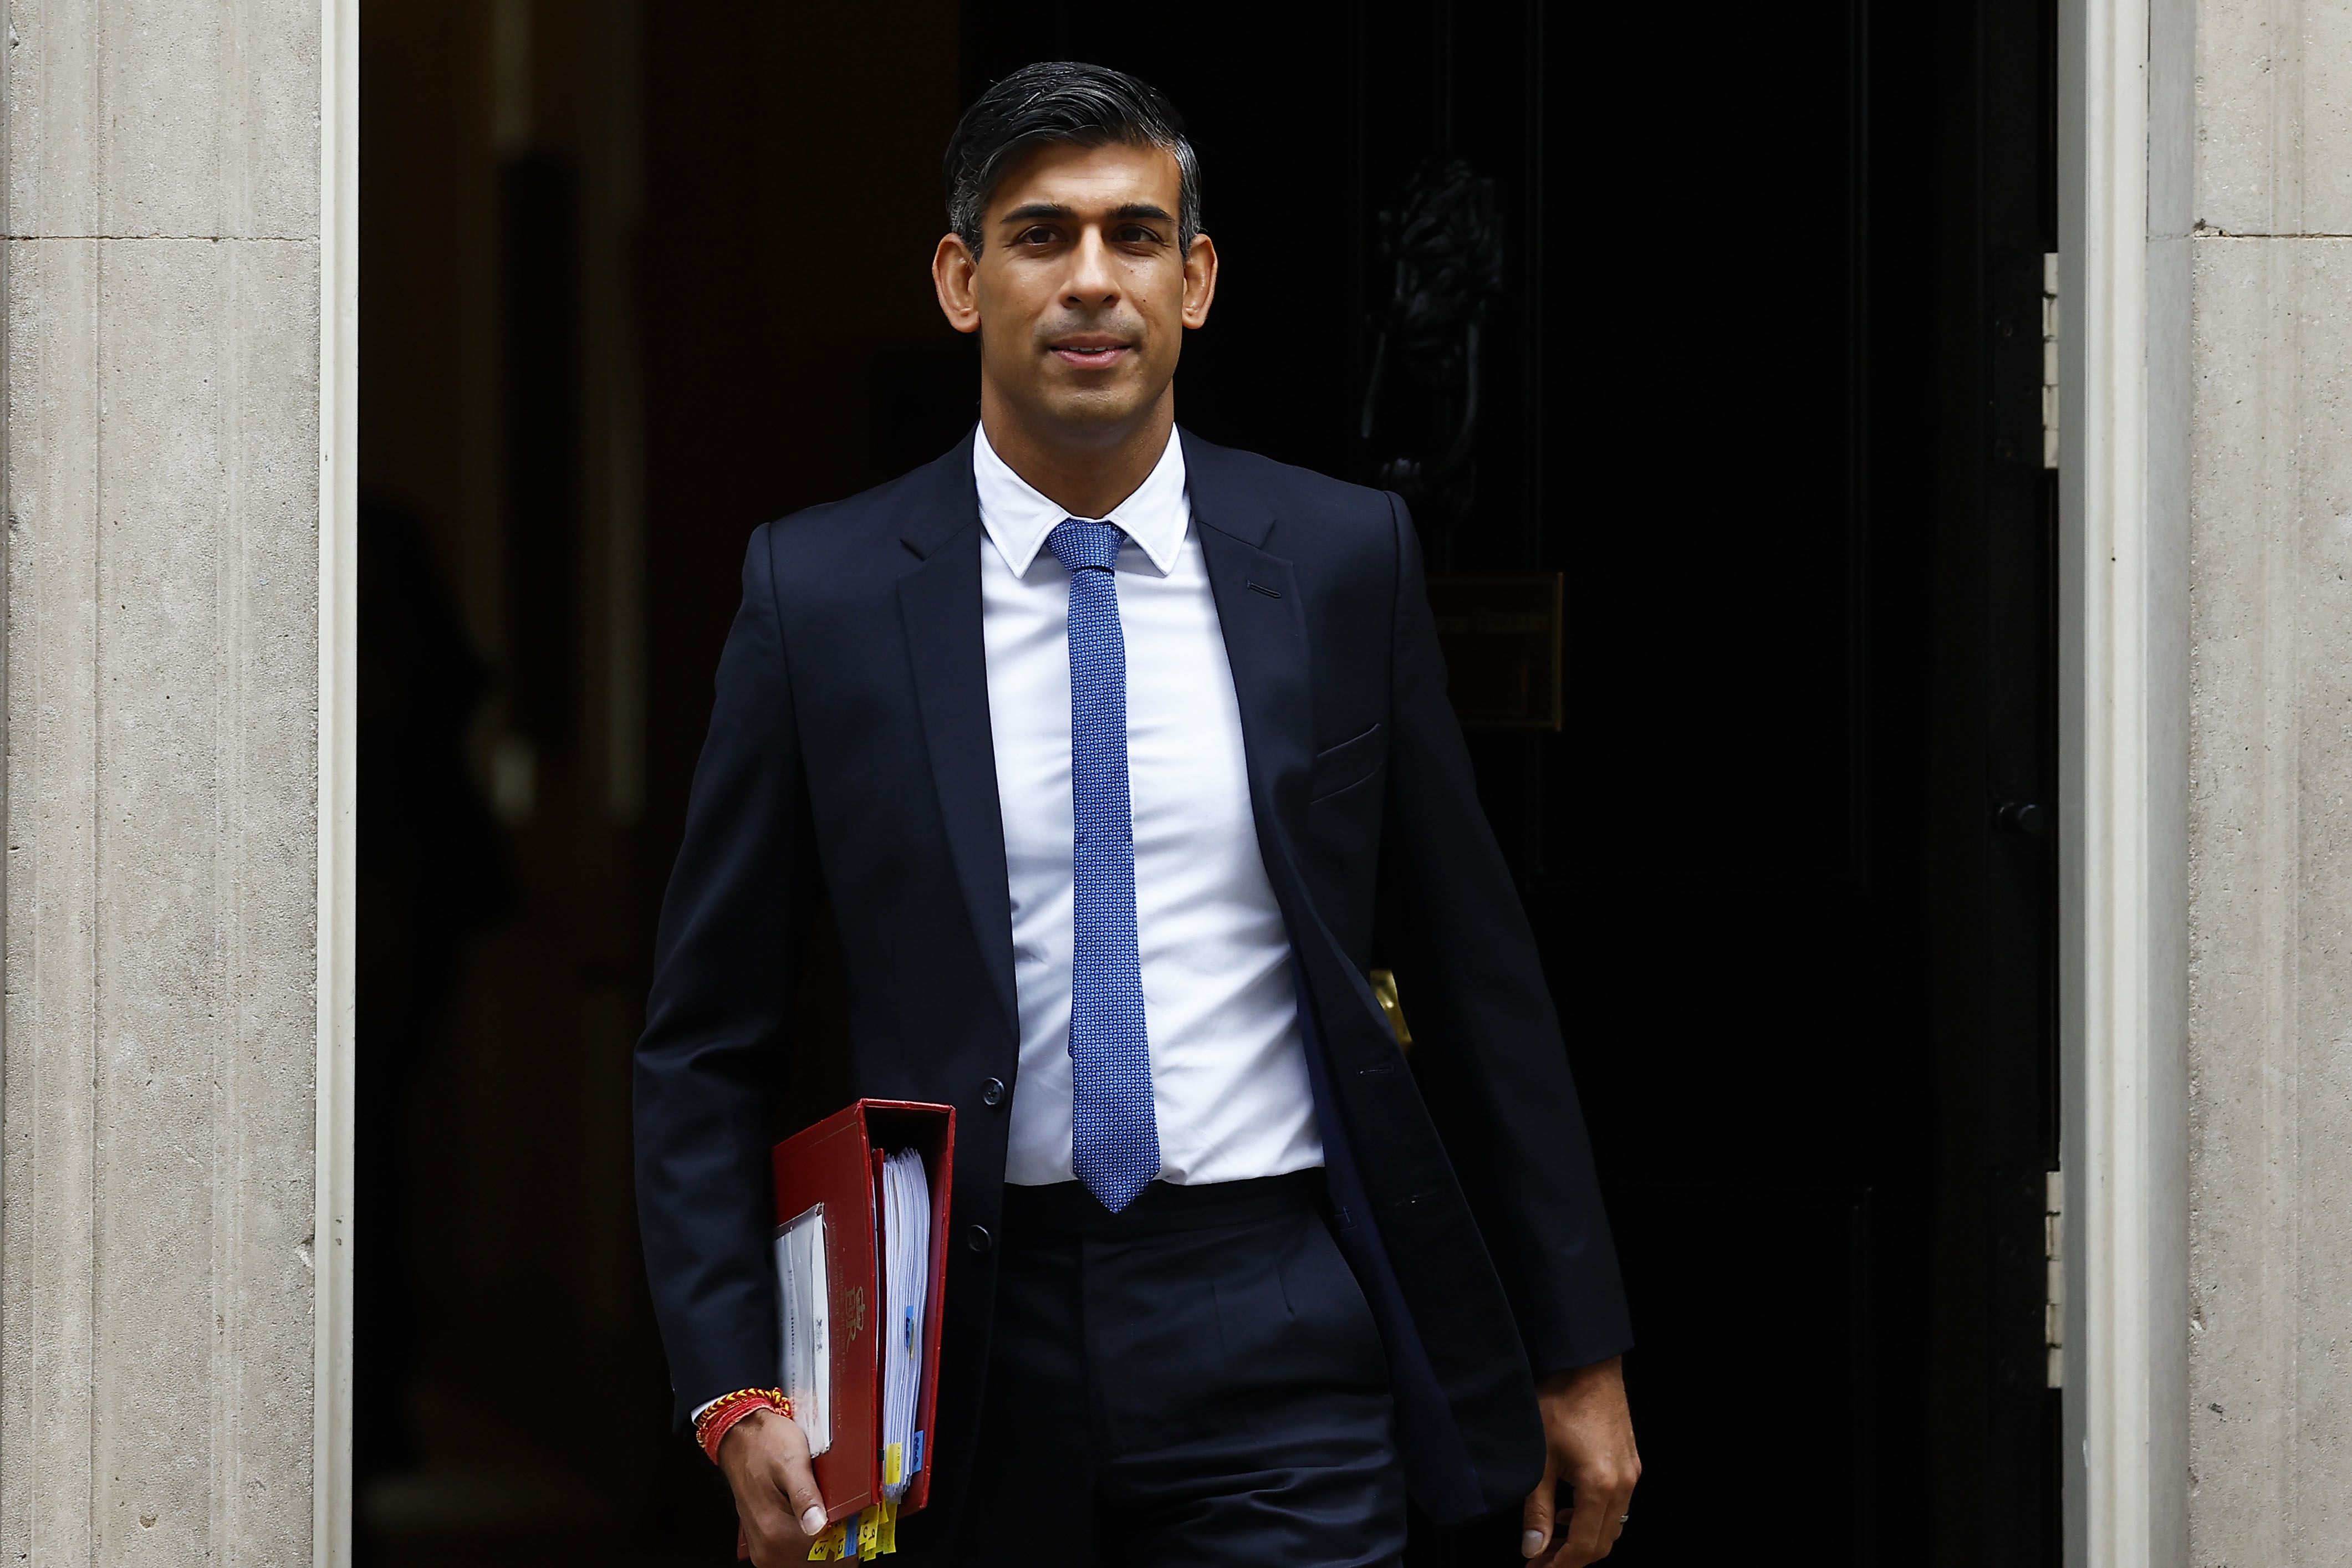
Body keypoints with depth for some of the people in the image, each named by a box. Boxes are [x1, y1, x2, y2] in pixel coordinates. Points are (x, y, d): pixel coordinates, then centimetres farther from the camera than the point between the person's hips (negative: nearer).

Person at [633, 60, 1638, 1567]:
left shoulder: (1344, 557, 4)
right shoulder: (821, 590, 1)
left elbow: (1479, 977, 9)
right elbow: (708, 1041, 3)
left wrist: (1578, 1355, 10)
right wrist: (738, 1395, -7)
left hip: (1280, 1343, 0)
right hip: (975, 1338, 0)